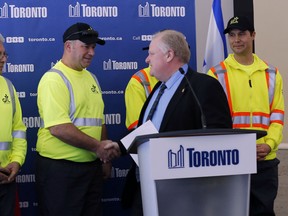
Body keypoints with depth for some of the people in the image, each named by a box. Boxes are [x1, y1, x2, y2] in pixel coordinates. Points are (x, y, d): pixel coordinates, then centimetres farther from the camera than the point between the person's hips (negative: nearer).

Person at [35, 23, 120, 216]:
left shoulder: (91, 78, 13)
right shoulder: (54, 79, -12)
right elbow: (58, 128, -21)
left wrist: (105, 156, 14)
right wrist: (97, 146, -17)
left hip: (92, 167, 8)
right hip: (60, 169, -8)